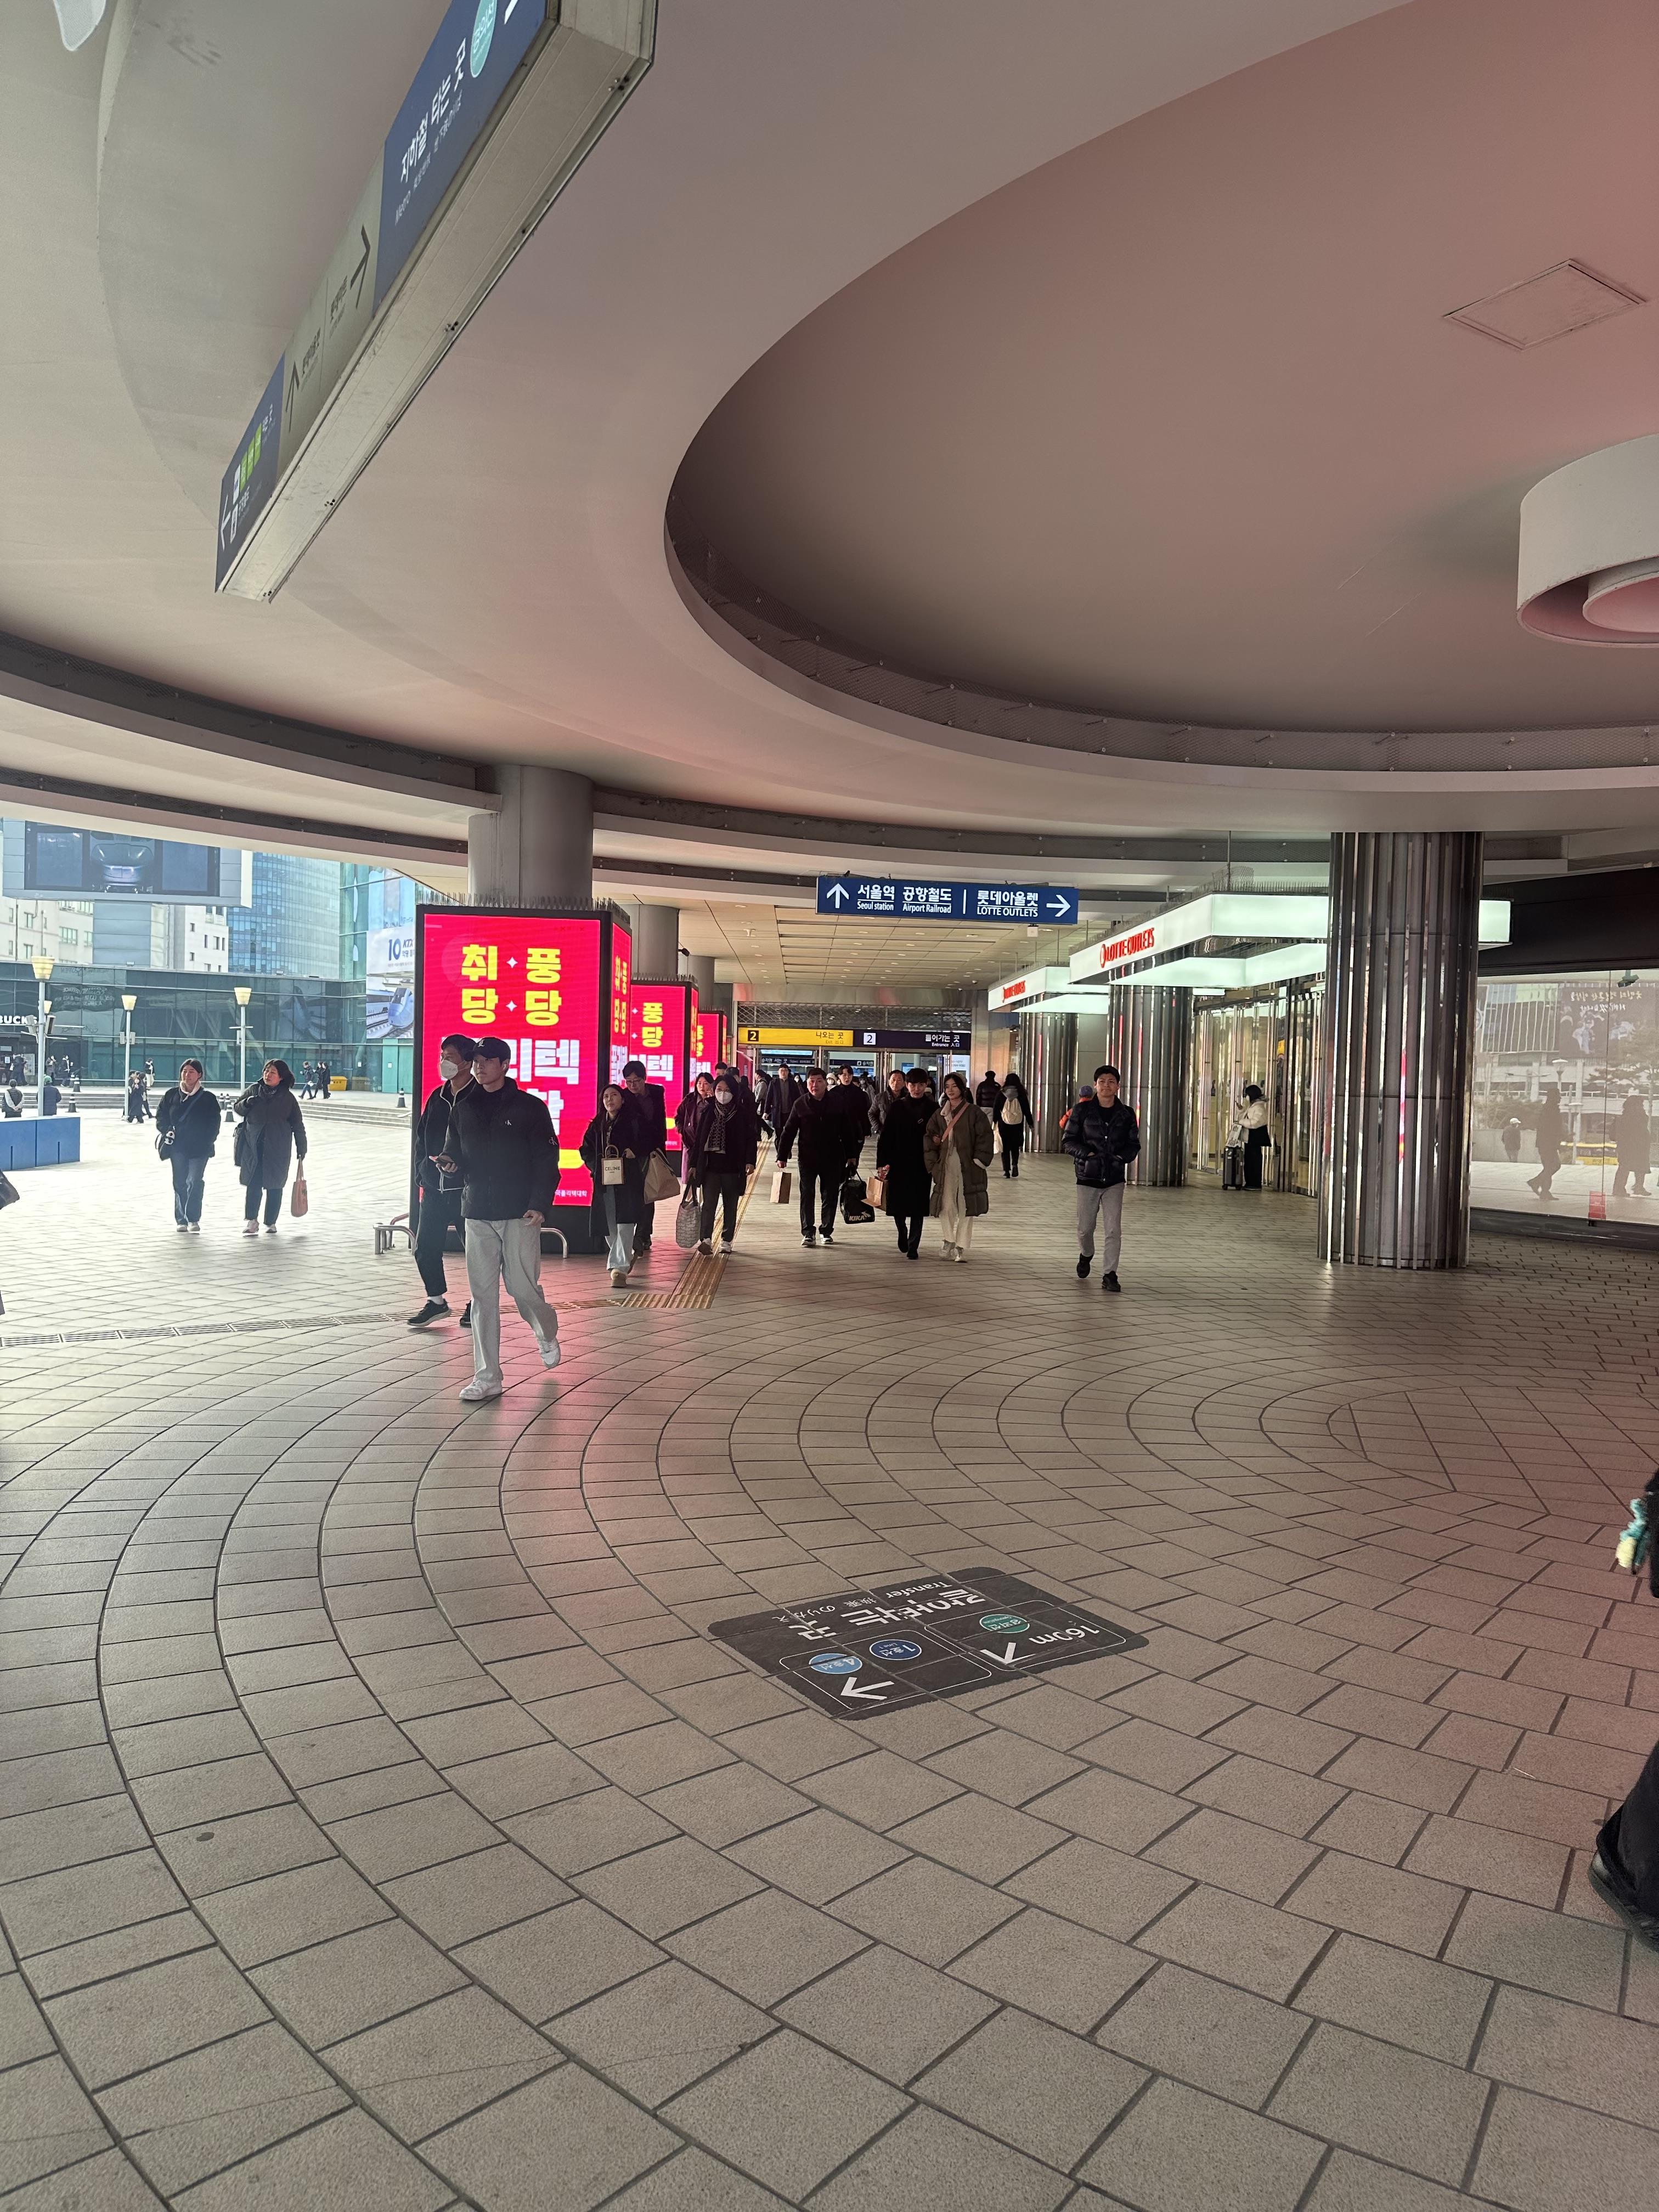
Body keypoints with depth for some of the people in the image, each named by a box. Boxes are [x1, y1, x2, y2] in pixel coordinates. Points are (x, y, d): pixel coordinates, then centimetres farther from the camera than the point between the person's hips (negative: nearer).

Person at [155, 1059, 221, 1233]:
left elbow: (214, 1123, 3)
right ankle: (181, 1220, 13)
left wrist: (207, 1141, -6)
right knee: (179, 1183, 6)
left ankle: (193, 1219, -8)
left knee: (195, 1182, -11)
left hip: (199, 1148, -2)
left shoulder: (208, 1098, 1)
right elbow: (161, 1116, 12)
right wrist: (168, 1131, -4)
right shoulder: (172, 1095, 7)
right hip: (177, 1147, 2)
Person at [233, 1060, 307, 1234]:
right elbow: (237, 1109, 13)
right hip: (253, 1147, 1)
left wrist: (301, 1148, 6)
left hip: (278, 1150, -1)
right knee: (253, 1183, -5)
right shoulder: (253, 1090, 5)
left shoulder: (288, 1097, 0)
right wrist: (246, 1103, -10)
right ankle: (251, 1221, -2)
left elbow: (298, 1125, 6)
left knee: (275, 1186, 5)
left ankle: (271, 1223, 15)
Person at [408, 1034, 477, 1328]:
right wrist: (422, 1173, 8)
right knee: (425, 1247, 8)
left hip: (467, 1188, -6)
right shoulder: (437, 1097, 11)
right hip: (434, 1187, 6)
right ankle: (436, 1300, 24)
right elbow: (421, 1136, 17)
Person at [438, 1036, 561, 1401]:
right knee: (483, 1295, 1)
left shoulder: (530, 1107, -1)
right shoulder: (464, 1109, 12)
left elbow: (547, 1160, -3)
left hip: (519, 1215, -4)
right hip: (477, 1214, 4)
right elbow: (456, 1156, 18)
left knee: (522, 1286, -4)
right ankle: (487, 1378, 6)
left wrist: (540, 1205, -14)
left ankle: (546, 1335, 30)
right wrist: (449, 1162, -7)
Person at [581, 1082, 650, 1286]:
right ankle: (626, 1258, 28)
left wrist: (634, 1152, -15)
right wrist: (595, 1166, 6)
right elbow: (586, 1149, 21)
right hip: (604, 1181, 5)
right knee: (608, 1226, 6)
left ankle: (619, 1268, -12)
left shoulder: (635, 1121, 2)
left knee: (624, 1224, -12)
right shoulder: (597, 1124, 15)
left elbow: (648, 1143, 1)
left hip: (628, 1179, -5)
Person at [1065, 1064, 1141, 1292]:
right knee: (1085, 1227, 9)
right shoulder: (1082, 1110, -1)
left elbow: (1134, 1144, 11)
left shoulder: (1127, 1114, 4)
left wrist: (1122, 1157, -9)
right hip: (1087, 1177, 0)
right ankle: (1086, 1255, 40)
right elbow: (1070, 1140, 2)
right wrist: (1086, 1154, -14)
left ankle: (1109, 1274, -1)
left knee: (1113, 1229, -8)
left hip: (1115, 1179, 0)